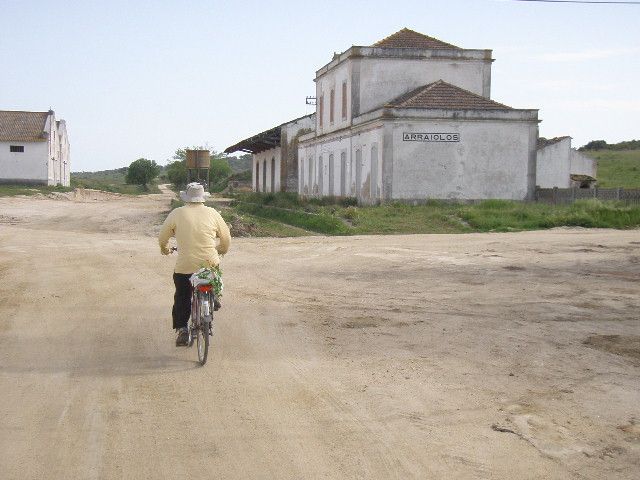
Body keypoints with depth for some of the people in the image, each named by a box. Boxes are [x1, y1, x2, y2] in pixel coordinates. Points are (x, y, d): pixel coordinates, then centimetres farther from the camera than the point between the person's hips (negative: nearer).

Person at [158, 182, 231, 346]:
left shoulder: (177, 214, -5)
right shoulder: (212, 213, -2)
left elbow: (162, 236, 6)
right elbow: (226, 238, 8)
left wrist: (164, 248, 27)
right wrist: (222, 250, 29)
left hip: (184, 267, -1)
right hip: (210, 264, 1)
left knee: (181, 298, 14)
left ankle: (181, 329, 7)